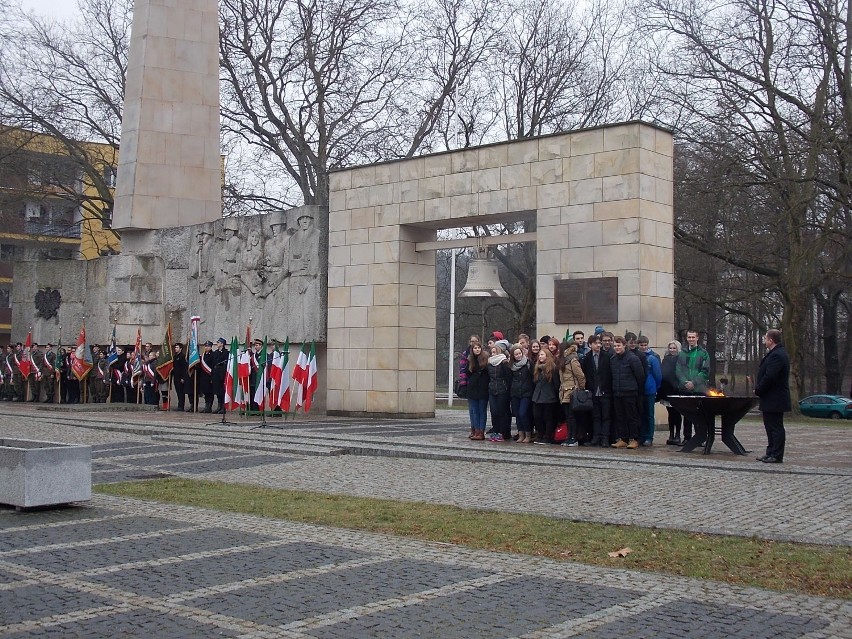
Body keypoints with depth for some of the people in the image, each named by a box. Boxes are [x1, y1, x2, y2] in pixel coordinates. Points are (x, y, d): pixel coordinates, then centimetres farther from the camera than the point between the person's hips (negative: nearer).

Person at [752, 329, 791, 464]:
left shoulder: (777, 355, -20)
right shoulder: (777, 353, 15)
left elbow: (769, 377, -25)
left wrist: (758, 390, -13)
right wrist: (759, 389, 10)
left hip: (774, 400, -11)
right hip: (774, 399, 11)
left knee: (776, 427, -5)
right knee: (771, 427, 15)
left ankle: (776, 456, -1)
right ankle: (771, 453, 22)